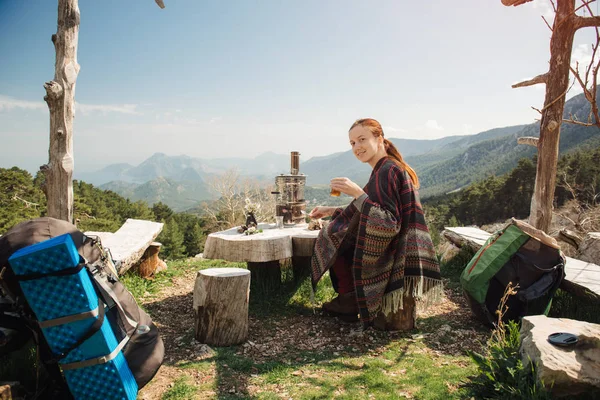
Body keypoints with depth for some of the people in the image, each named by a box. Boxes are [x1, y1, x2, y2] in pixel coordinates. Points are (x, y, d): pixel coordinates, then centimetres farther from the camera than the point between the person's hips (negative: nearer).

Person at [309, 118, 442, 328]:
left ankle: (349, 300, 14)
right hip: (389, 250, 10)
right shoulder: (386, 170, 11)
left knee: (337, 239, 2)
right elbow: (365, 214, 19)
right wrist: (332, 211, 18)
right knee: (338, 236, 21)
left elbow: (390, 223, -28)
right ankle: (350, 300, 23)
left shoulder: (387, 171, -20)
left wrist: (358, 193, -32)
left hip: (390, 257, -10)